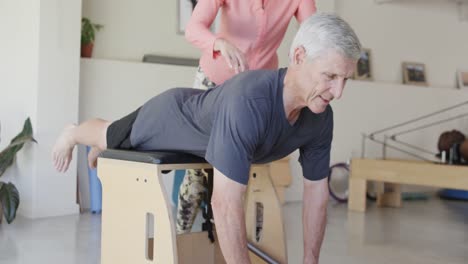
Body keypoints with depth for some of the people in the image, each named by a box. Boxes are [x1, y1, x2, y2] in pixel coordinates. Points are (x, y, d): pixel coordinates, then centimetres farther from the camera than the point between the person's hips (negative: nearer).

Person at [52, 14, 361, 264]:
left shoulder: (321, 117, -28)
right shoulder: (249, 101, -51)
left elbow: (317, 191, -15)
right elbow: (226, 203, -49)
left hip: (198, 111, 6)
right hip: (168, 117, -6)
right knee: (109, 138, 28)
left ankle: (101, 152, 72)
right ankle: (73, 133, 64)